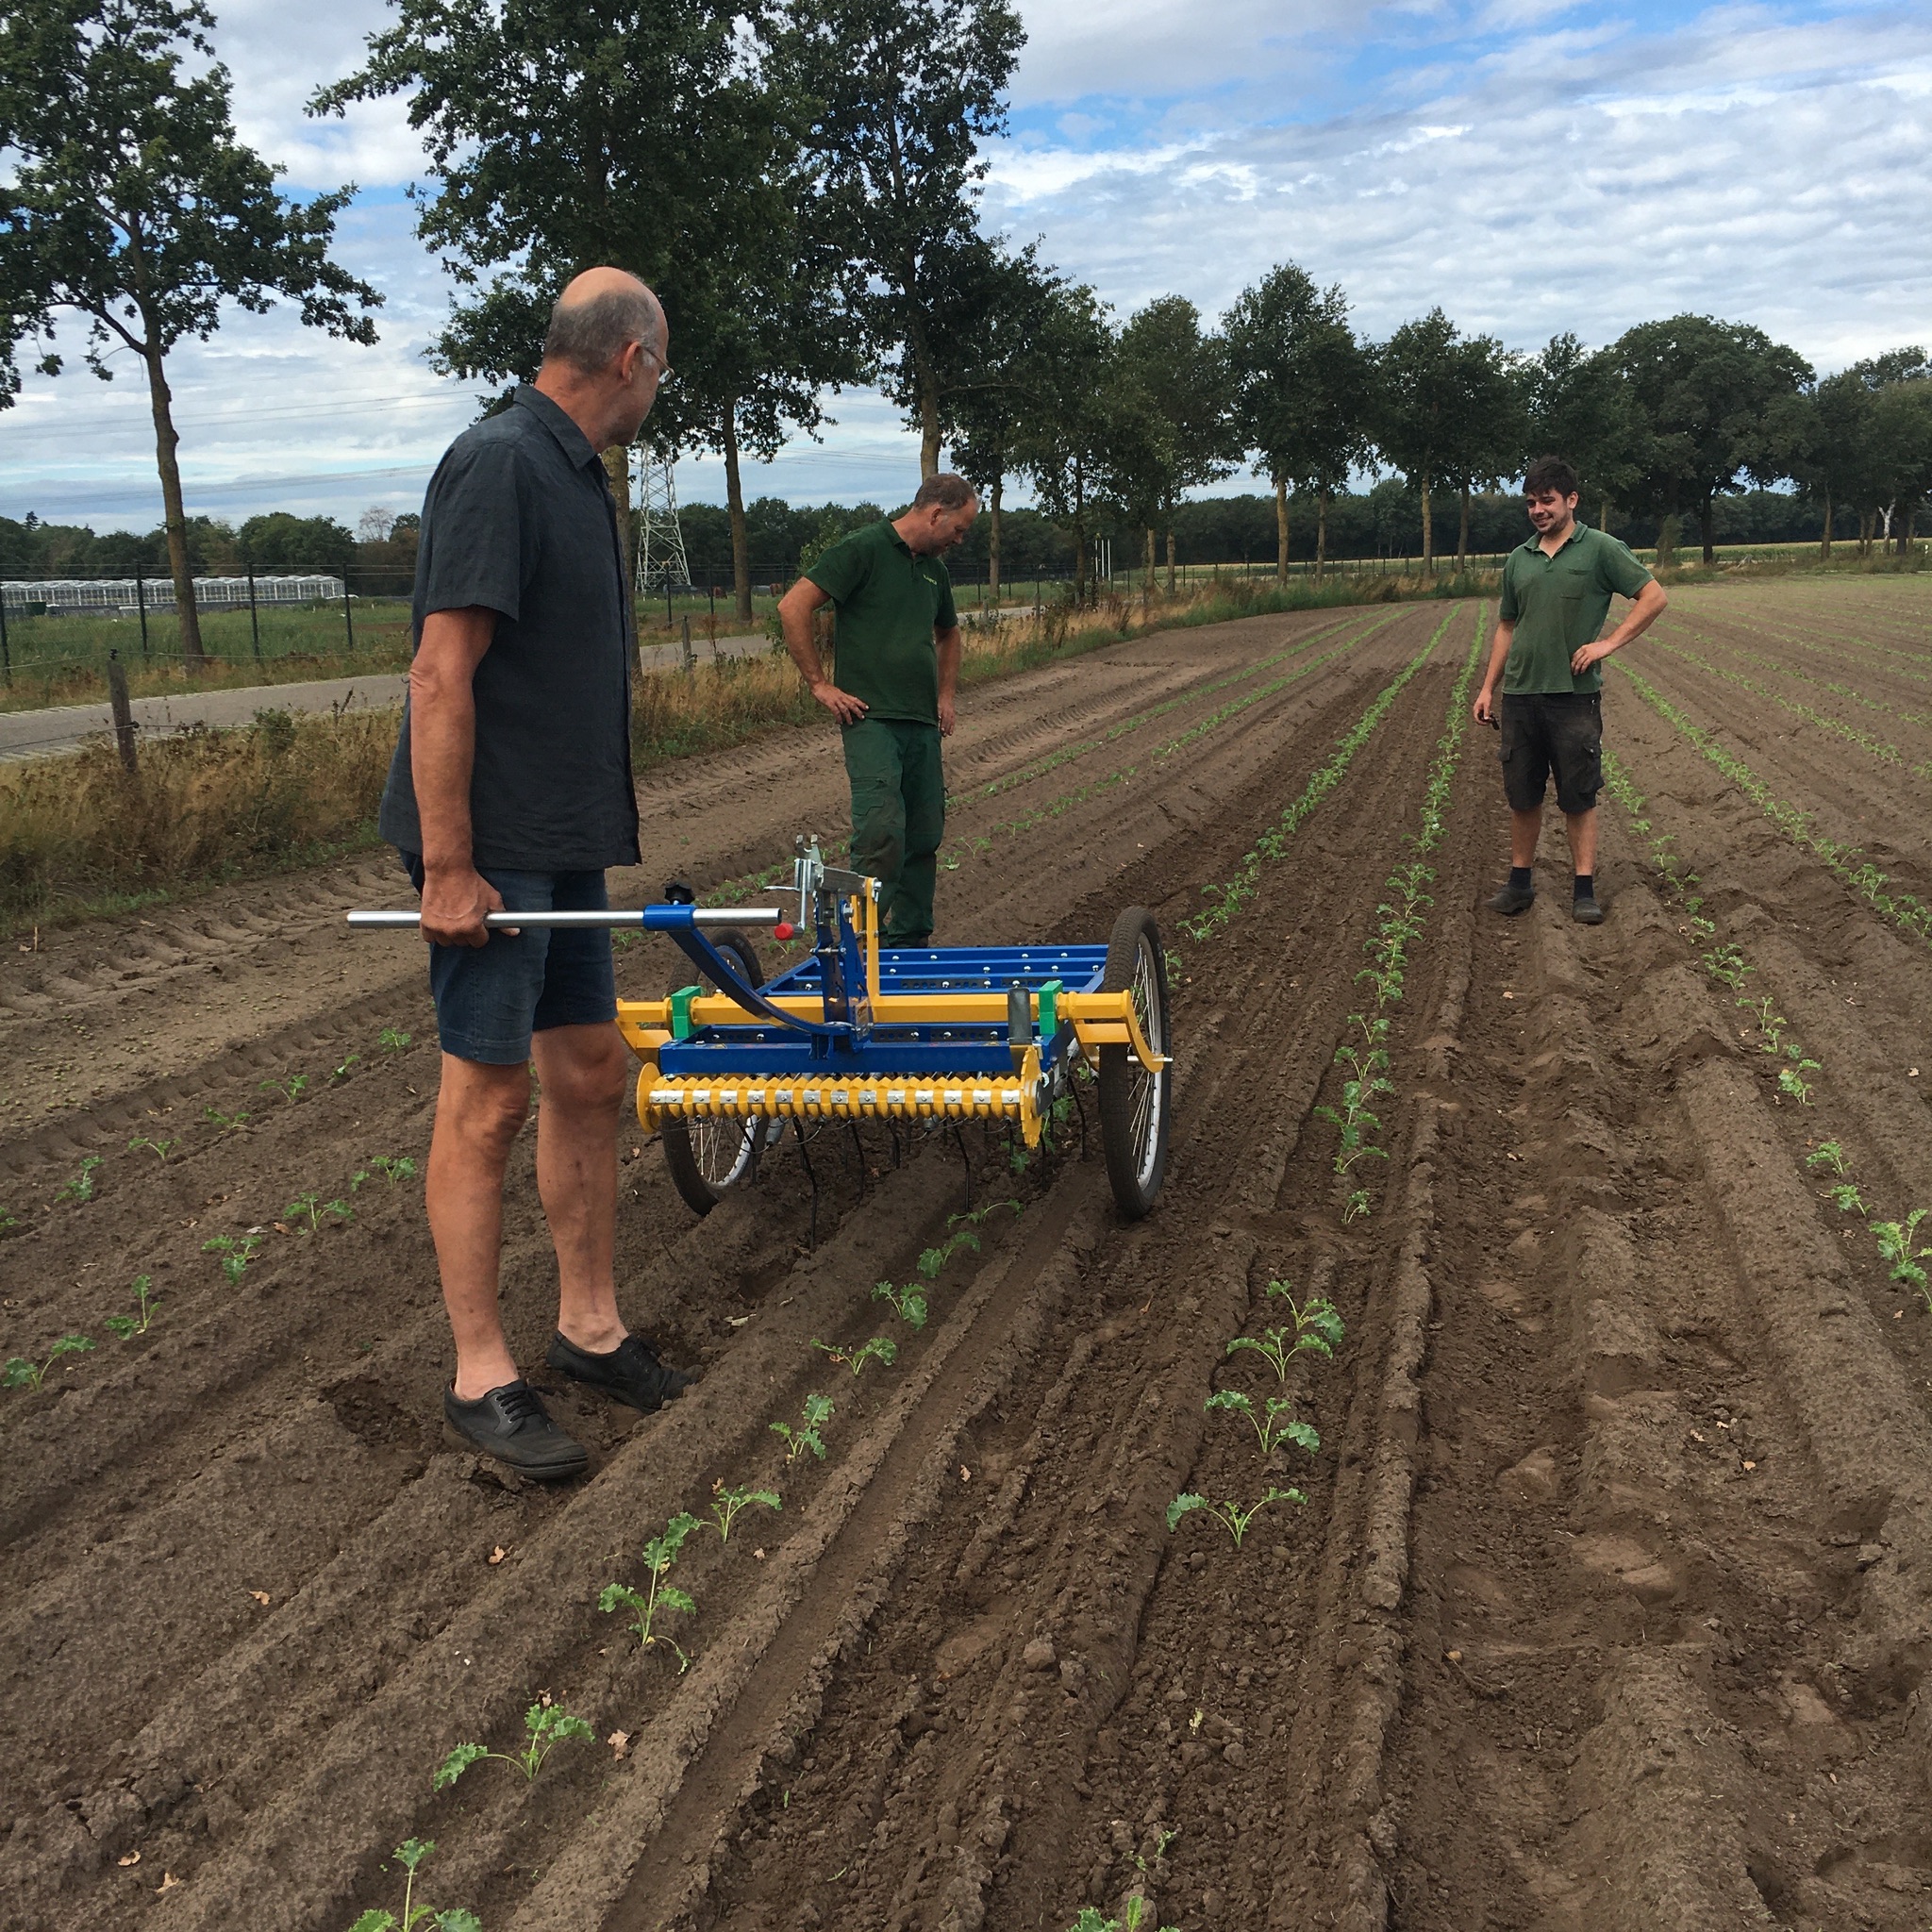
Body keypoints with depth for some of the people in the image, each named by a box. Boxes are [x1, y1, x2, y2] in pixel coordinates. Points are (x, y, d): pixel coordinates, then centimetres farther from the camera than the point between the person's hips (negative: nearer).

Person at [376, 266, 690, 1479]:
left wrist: (611, 815, 22)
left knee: (591, 1077, 13)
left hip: (564, 849, 9)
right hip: (490, 851, -9)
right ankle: (482, 1377, 11)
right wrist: (449, 867, -22)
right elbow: (443, 674, -20)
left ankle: (591, 1328, 26)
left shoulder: (574, 475, 14)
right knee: (490, 1101, -1)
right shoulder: (497, 466, -15)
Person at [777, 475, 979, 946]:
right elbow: (792, 607, -12)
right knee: (883, 828, -19)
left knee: (925, 836, 6)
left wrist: (946, 695, 25)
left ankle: (908, 945, 14)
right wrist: (819, 683, -11)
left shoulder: (933, 568, 19)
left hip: (922, 724, 8)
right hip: (871, 718, -8)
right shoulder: (864, 550, -6)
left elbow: (948, 633, 38)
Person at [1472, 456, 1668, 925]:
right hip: (1520, 694, 4)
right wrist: (1487, 688, 13)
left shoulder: (1600, 549, -2)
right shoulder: (1518, 559, 12)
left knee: (1579, 798, 1)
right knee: (1522, 797, 10)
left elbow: (1653, 596, -2)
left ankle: (1584, 889, 8)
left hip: (1575, 693, -4)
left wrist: (1608, 643, -11)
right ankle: (1520, 881, 21)